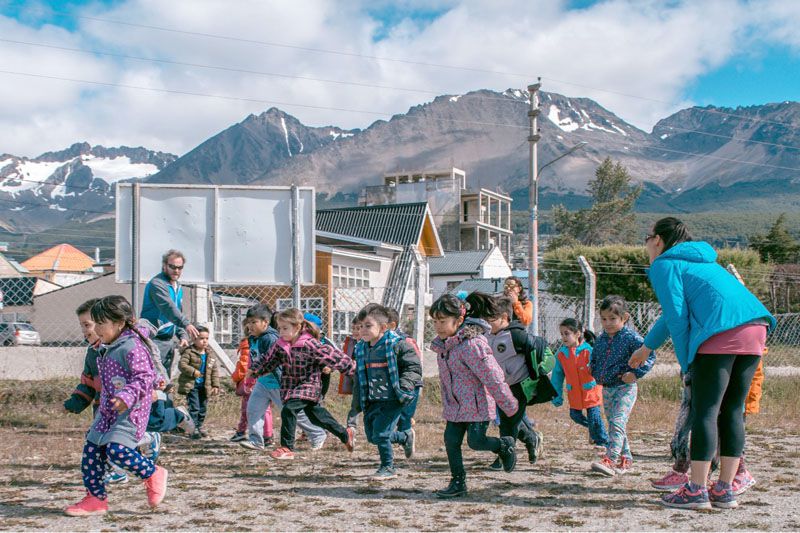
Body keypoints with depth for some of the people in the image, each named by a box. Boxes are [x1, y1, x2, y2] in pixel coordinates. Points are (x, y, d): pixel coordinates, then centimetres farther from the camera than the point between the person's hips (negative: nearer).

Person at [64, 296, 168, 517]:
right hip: (107, 410, 10)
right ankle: (96, 498, 14)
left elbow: (145, 376, -22)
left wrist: (127, 395, -32)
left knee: (117, 450, -21)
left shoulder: (131, 346, -15)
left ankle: (153, 475, 1)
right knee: (92, 450, 4)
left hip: (130, 410, -10)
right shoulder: (108, 349, 15)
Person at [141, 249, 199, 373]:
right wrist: (186, 324, -41)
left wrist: (183, 336, 7)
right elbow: (168, 307, -29)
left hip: (169, 339, 9)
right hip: (155, 339, -9)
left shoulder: (178, 288, 16)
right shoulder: (157, 283, -13)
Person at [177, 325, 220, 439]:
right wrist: (193, 371, -24)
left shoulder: (211, 354, 8)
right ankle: (194, 429, -5)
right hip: (191, 385, -6)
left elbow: (215, 370, 9)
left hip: (204, 386, 6)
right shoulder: (189, 352, -8)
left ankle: (199, 426, 27)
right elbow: (181, 365, -15)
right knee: (194, 407, -9)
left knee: (203, 407, 12)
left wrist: (215, 385, 4)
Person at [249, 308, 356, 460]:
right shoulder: (280, 345, -2)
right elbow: (268, 361, 7)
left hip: (308, 385, -7)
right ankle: (345, 434, 35)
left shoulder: (310, 344, -21)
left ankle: (287, 448, -12)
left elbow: (330, 355, -17)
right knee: (315, 415, 17)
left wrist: (350, 366, -12)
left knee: (288, 410, -23)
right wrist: (254, 370, -4)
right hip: (290, 385, 7)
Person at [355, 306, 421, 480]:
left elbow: (413, 367, -9)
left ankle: (388, 468, 13)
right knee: (371, 436, 13)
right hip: (372, 401, 8)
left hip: (392, 400, -8)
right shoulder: (361, 349, 8)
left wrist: (403, 386, -22)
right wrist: (360, 400, 17)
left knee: (380, 434, -10)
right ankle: (406, 437, 36)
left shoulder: (396, 345, -12)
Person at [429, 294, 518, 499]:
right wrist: (446, 401, 23)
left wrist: (508, 405, -18)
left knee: (475, 441, -6)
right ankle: (458, 482, 14)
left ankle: (505, 445, 24)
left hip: (477, 404, -7)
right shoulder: (442, 344, 4)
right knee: (451, 441, 2)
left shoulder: (471, 345, -24)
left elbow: (491, 376, -21)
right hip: (454, 405, 8)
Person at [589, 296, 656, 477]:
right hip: (606, 389, 7)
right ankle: (625, 458, 28)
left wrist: (636, 373, -20)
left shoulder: (631, 338, -10)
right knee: (614, 425, 14)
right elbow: (594, 358, 25)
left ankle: (610, 460, -27)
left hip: (625, 387, -7)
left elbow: (650, 355, -13)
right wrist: (593, 371, 6)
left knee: (617, 422, -19)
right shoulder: (600, 340, 9)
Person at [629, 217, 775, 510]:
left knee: (705, 411, -4)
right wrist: (647, 346, 54)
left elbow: (677, 316, -4)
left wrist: (686, 363, 4)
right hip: (756, 328, 8)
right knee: (732, 411, 11)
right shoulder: (702, 262, 33)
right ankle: (725, 489, 12)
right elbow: (676, 311, 44)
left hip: (721, 332, -8)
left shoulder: (664, 265, 8)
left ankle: (696, 490, -4)